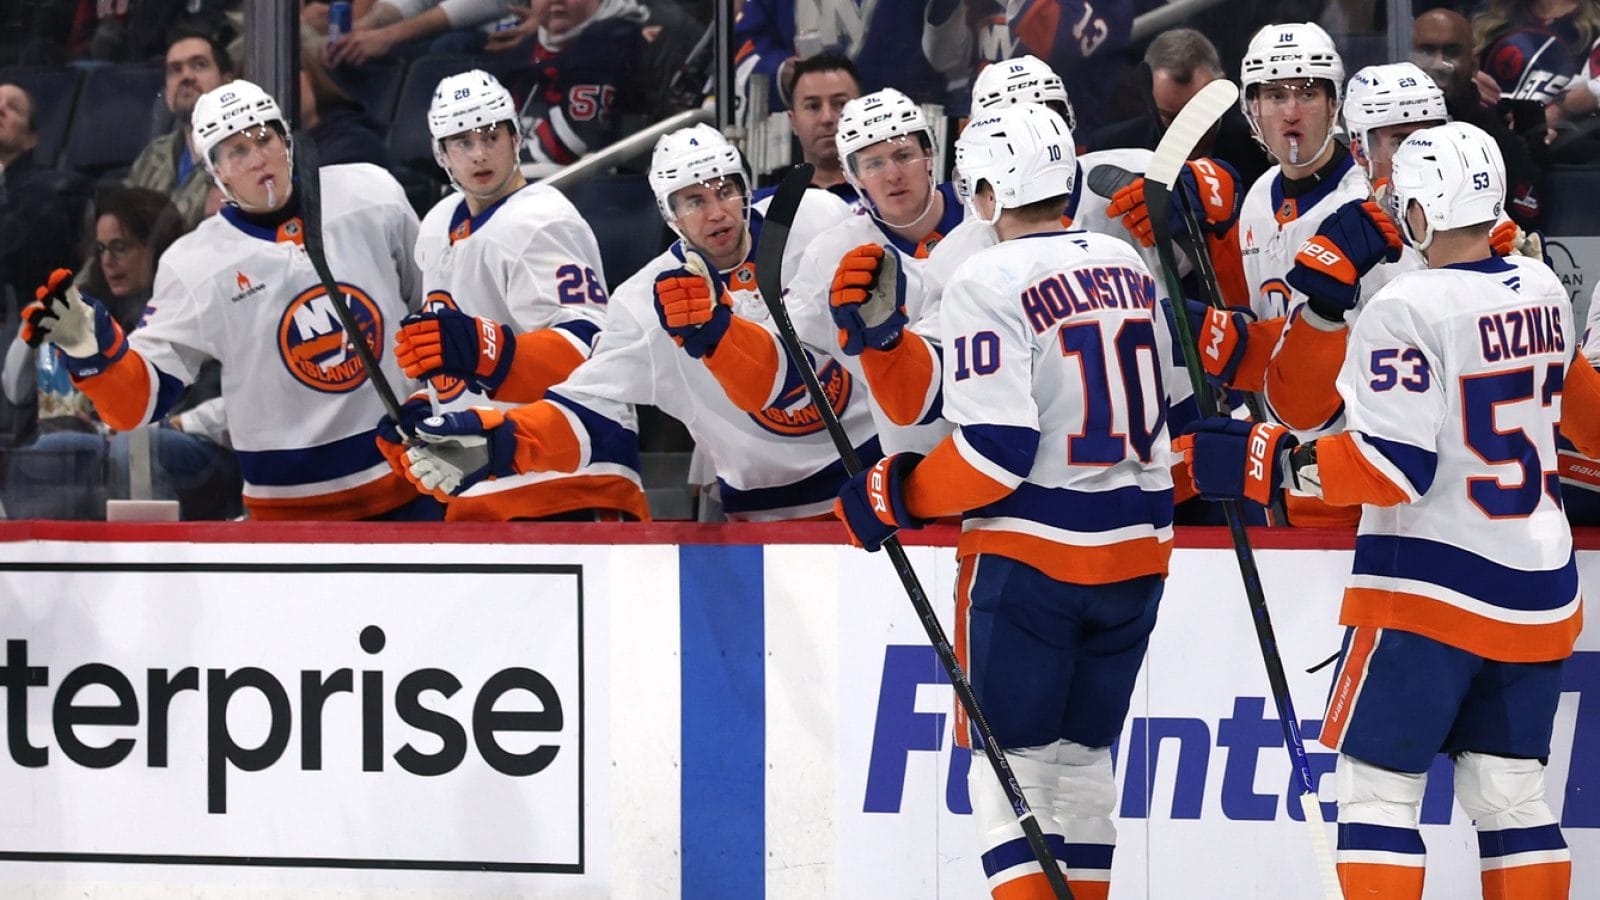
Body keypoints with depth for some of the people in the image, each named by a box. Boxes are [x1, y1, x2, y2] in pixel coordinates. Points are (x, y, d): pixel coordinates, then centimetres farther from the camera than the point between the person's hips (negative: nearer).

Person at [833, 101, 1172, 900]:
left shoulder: (989, 283, -14)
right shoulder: (1127, 267, 9)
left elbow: (997, 450, -19)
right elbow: (1174, 404, 17)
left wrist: (894, 497, -8)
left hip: (1030, 552, -7)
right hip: (1137, 553, 7)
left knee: (1009, 763, -1)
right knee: (1081, 757, 16)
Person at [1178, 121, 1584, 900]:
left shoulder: (1408, 309, -16)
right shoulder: (1543, 291, 6)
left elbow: (1394, 466, -21)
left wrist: (1271, 462, -16)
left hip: (1430, 585, -7)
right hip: (1539, 588, 7)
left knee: (1377, 785, -1)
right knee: (1509, 793, 11)